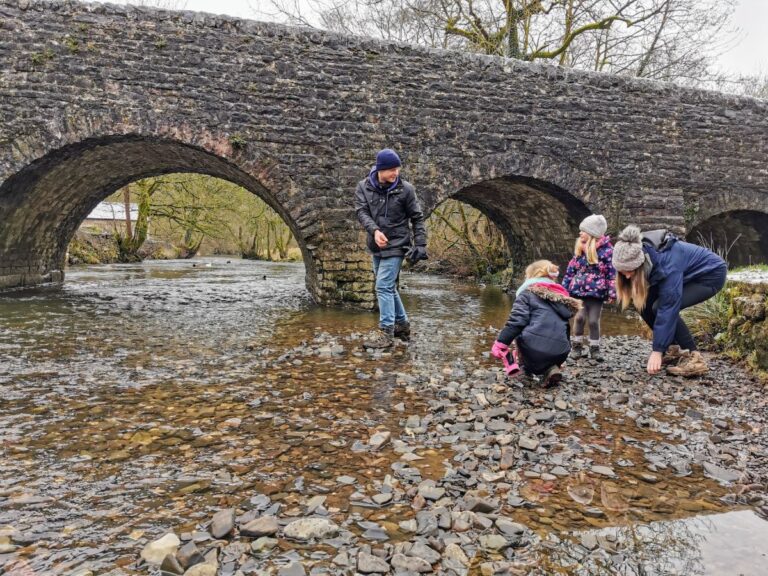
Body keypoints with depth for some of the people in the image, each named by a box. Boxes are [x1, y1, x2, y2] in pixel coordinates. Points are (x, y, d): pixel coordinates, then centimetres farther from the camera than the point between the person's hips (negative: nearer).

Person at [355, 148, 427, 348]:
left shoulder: (405, 189, -9)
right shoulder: (364, 186, -2)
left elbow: (417, 218, -3)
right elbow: (361, 211, -12)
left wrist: (420, 245, -9)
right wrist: (374, 230, -30)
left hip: (396, 245, -5)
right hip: (376, 245, 5)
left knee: (384, 287, -11)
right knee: (389, 287, 15)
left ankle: (385, 333, -4)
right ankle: (402, 325, 30)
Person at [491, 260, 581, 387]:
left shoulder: (528, 292, 8)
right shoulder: (561, 295, 25)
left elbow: (516, 320, -5)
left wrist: (501, 343, -5)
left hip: (535, 346, -4)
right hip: (560, 352, 4)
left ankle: (527, 367, 23)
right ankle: (551, 369, 7)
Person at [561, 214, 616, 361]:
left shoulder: (606, 249, -8)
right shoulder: (579, 248, 7)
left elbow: (612, 272, -8)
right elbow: (571, 269, 12)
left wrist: (612, 292, -12)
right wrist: (565, 287, 10)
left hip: (596, 292, -3)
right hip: (579, 291, 3)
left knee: (593, 321, 1)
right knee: (579, 318, 0)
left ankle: (594, 348, 16)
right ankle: (577, 346, 15)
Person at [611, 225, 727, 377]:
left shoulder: (667, 263, -37)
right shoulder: (643, 254, -18)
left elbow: (668, 307, -35)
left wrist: (658, 350, -32)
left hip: (711, 273, -8)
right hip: (689, 275, 8)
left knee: (661, 307, -26)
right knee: (645, 304, -8)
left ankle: (694, 358, -17)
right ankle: (675, 349, 6)